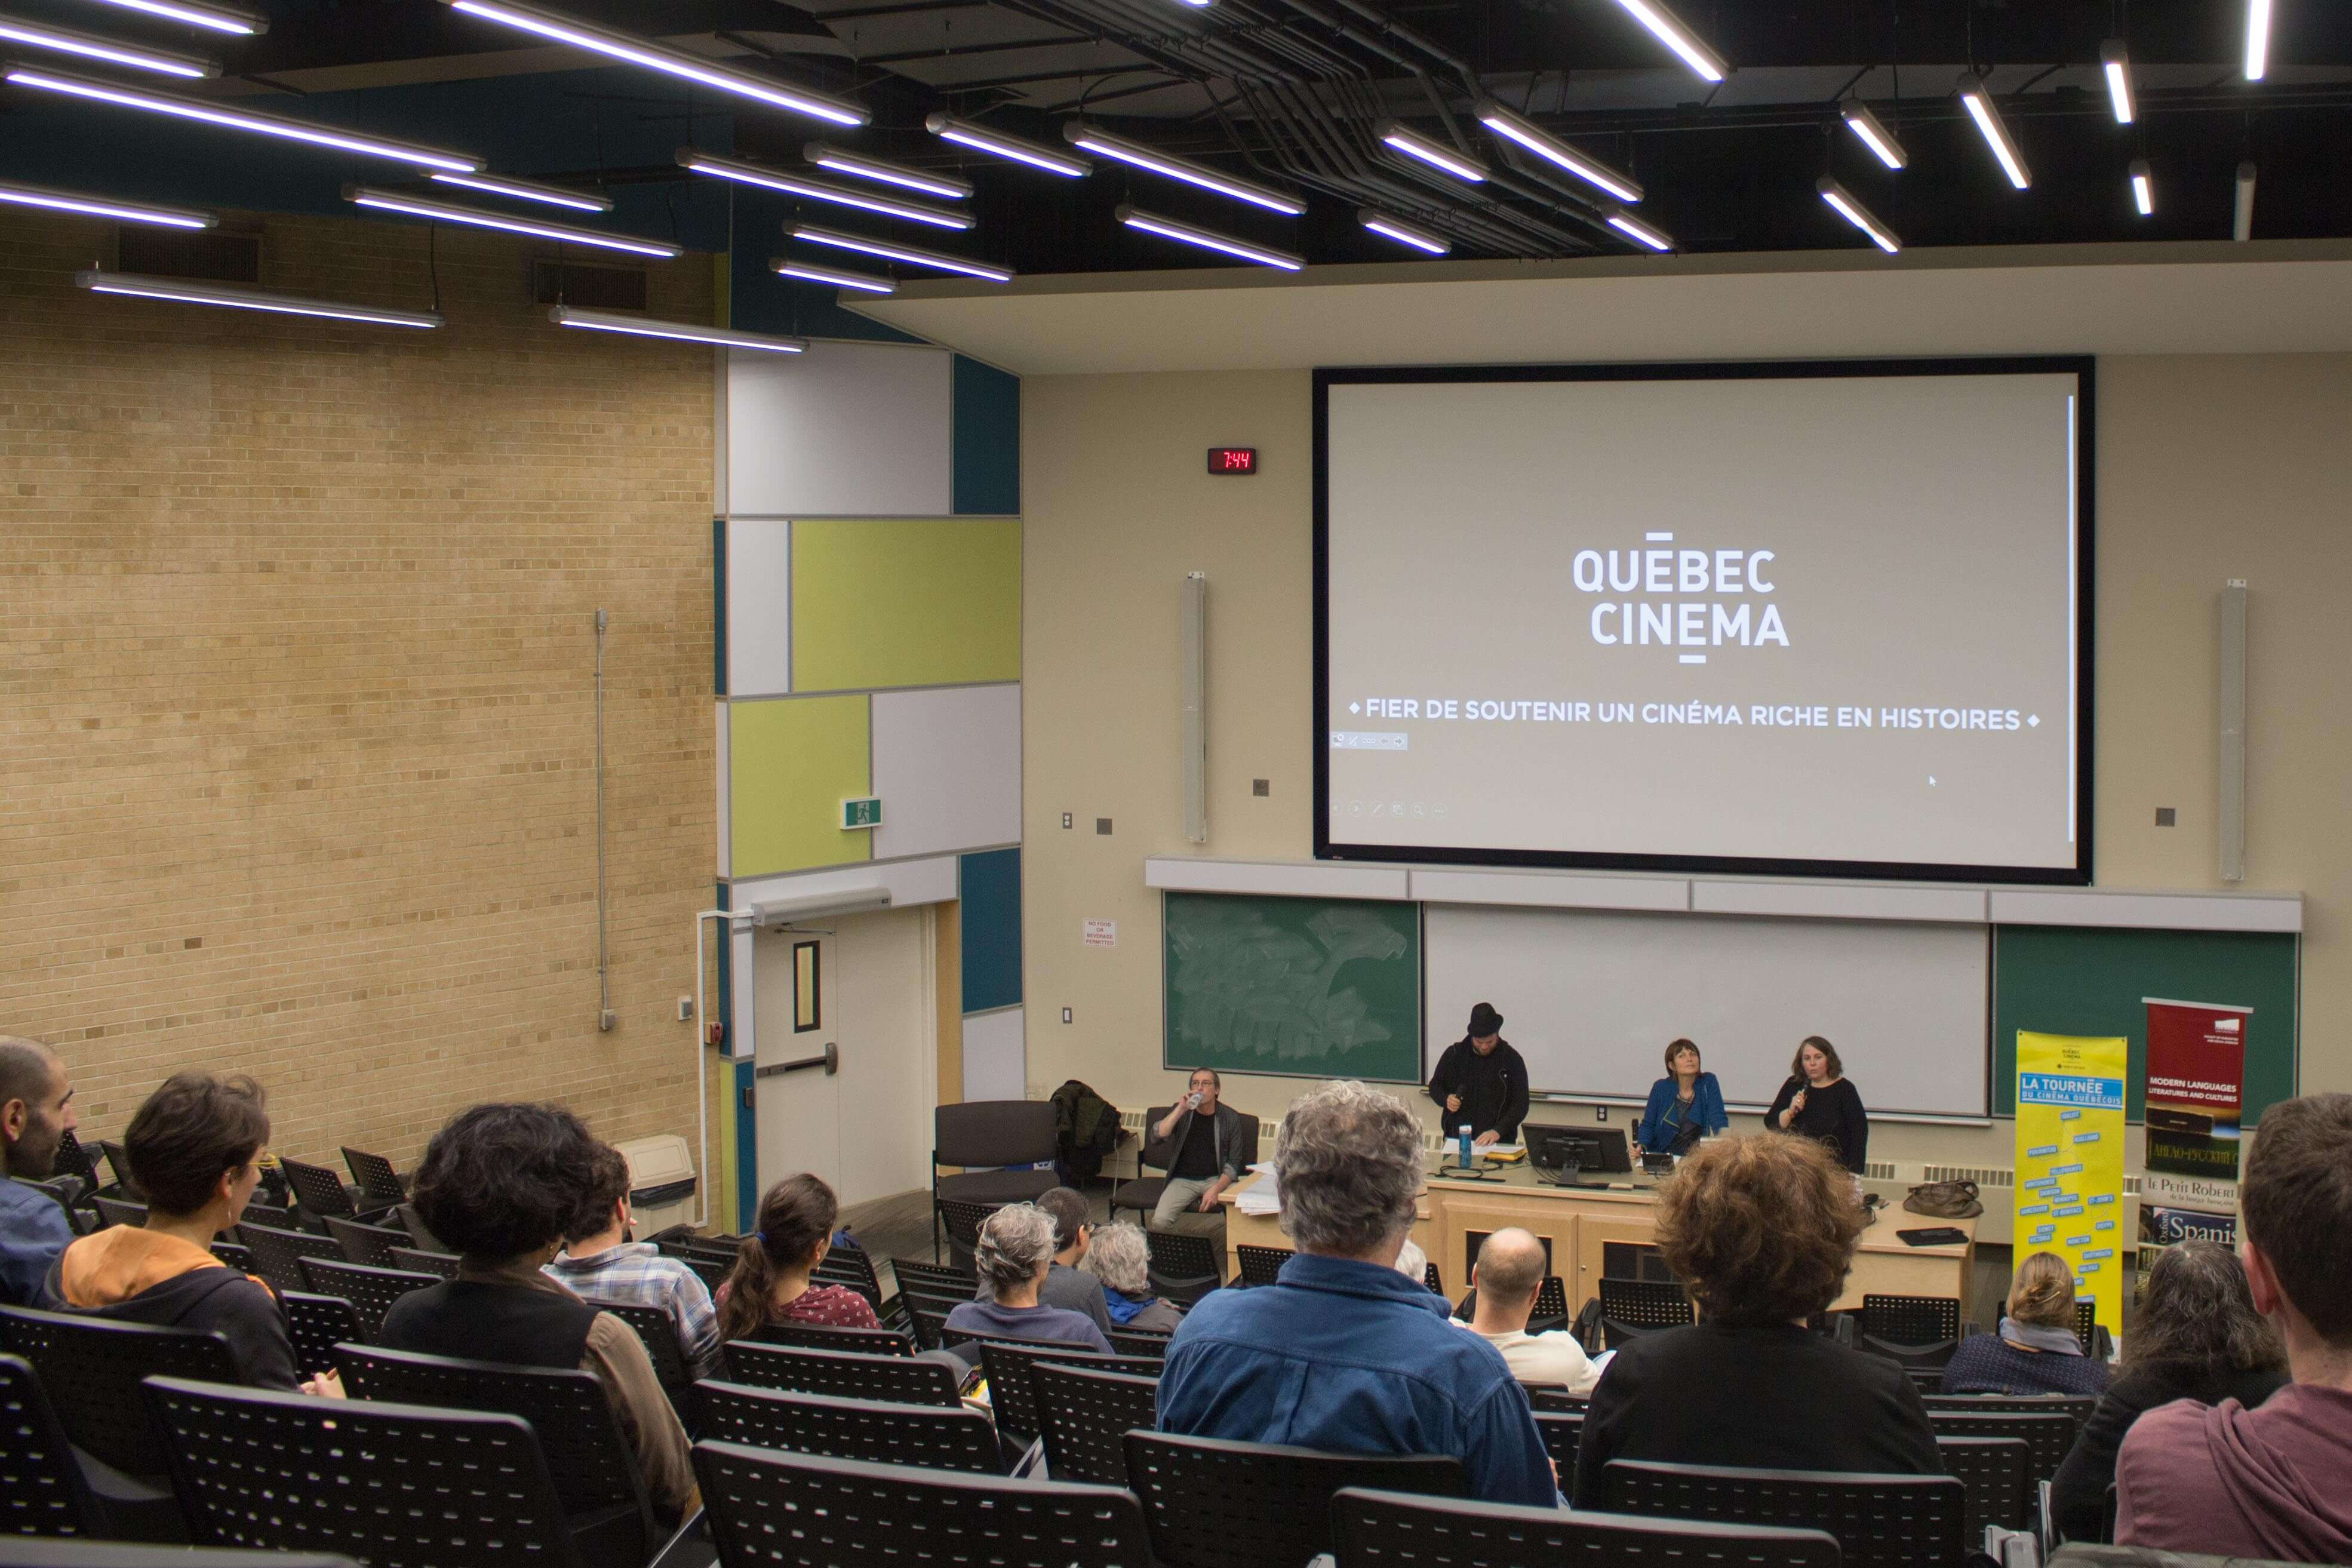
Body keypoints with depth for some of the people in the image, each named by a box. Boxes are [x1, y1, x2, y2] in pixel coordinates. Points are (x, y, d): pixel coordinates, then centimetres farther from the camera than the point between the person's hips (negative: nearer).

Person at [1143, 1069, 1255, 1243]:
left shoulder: (1230, 1118, 1)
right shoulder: (1180, 1112, 5)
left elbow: (1234, 1163, 1)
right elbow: (1156, 1137, -10)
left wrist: (1216, 1189, -15)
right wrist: (1181, 1110, -17)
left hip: (1217, 1178, 0)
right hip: (1183, 1180, 0)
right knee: (1160, 1220, -27)